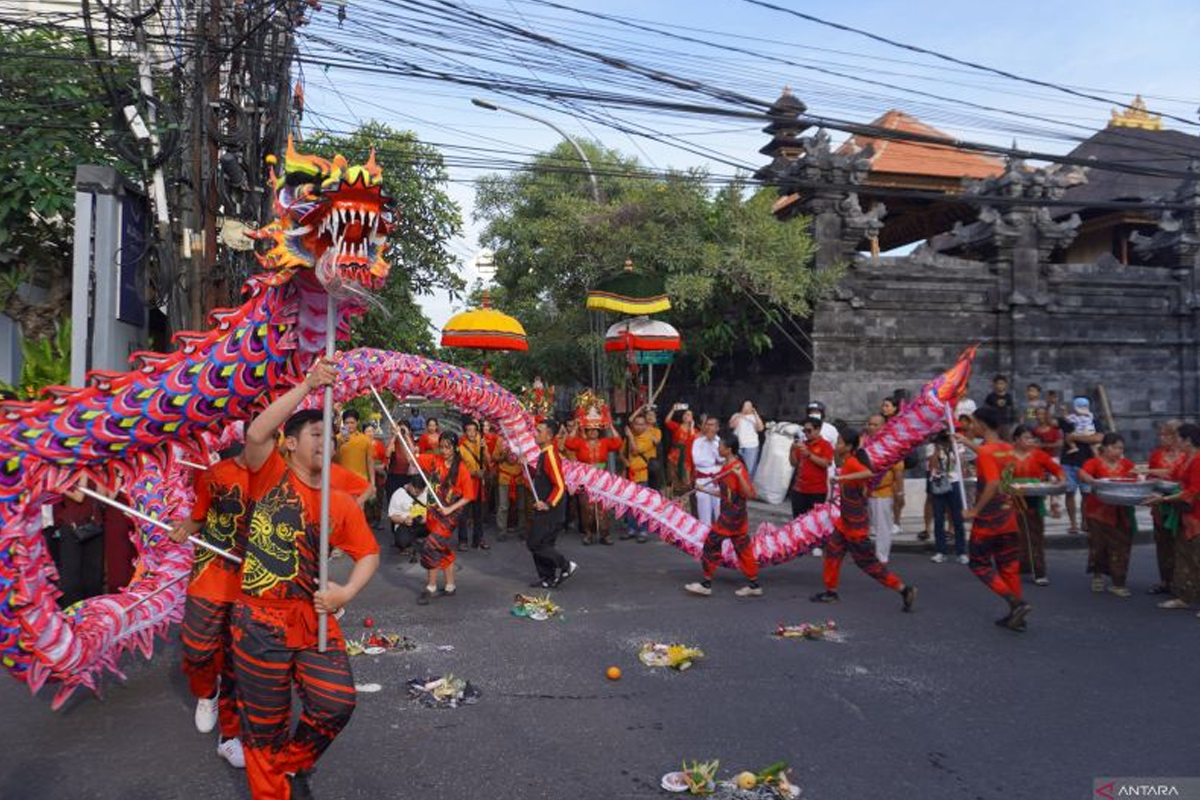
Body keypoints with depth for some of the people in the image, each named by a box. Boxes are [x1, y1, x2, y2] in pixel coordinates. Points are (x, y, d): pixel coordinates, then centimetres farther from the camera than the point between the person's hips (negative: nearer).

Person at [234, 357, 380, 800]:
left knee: (336, 703, 1)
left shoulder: (341, 503, 6)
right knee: (265, 724, 8)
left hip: (314, 617, 4)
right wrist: (307, 386, -25)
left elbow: (368, 553, 10)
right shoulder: (272, 476, -4)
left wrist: (346, 592, -9)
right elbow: (256, 434, -24)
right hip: (260, 619, -3)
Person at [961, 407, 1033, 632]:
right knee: (1008, 567, 13)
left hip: (988, 519, -7)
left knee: (979, 564, 7)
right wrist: (968, 443, 30)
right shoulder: (1008, 449, 5)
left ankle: (1015, 602, -5)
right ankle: (1016, 615, 17)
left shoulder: (985, 452, -19)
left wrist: (975, 511, -21)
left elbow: (992, 484, -29)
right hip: (1008, 517, 7)